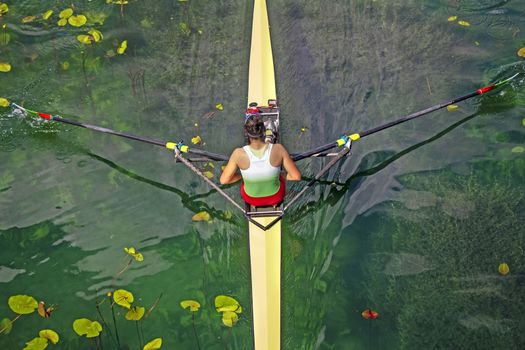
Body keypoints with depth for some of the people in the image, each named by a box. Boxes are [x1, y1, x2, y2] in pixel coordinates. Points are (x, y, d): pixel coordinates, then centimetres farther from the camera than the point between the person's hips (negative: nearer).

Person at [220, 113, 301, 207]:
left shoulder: (239, 153, -31)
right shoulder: (278, 149, -31)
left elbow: (223, 180, -18)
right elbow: (297, 176, -21)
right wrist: (279, 176, -1)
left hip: (250, 197, 0)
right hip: (275, 196, 0)